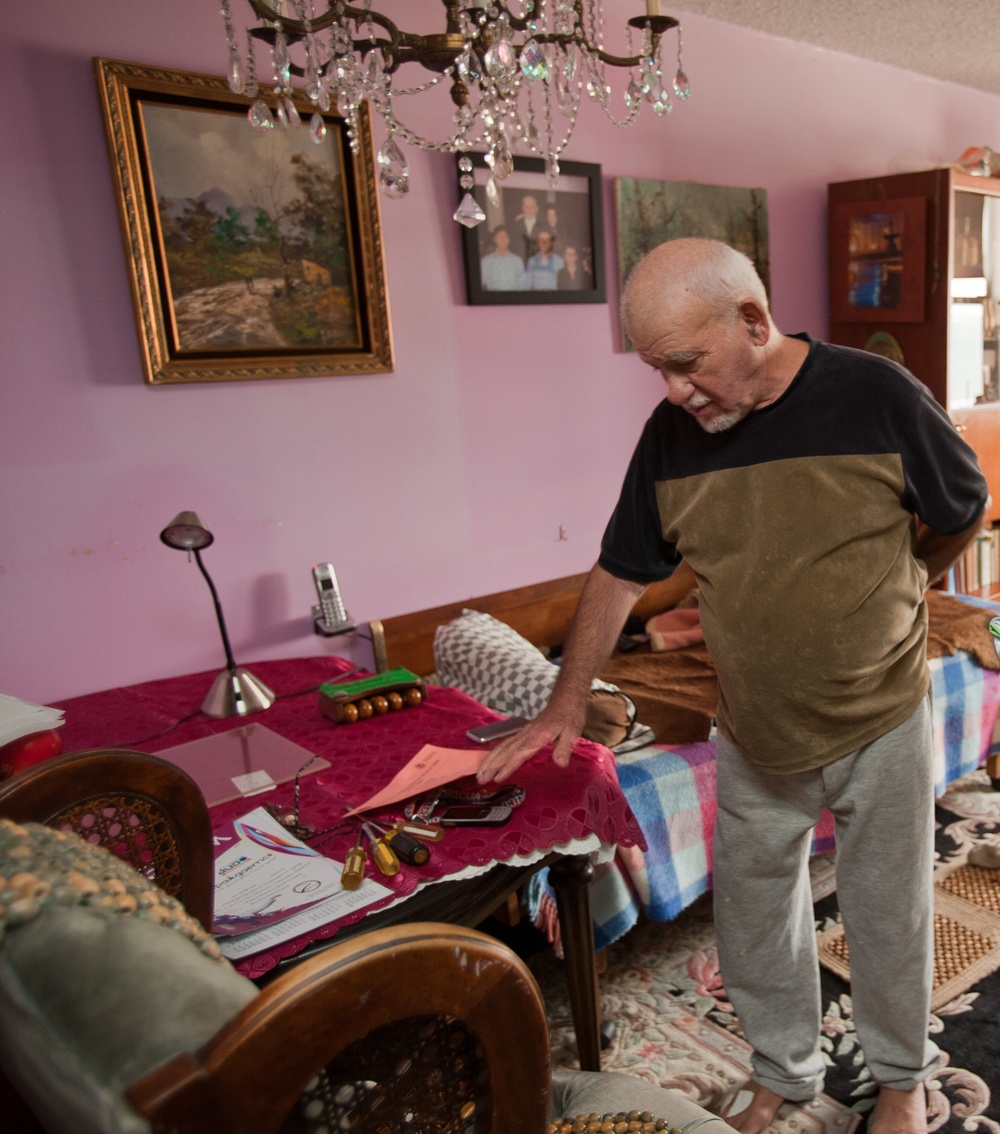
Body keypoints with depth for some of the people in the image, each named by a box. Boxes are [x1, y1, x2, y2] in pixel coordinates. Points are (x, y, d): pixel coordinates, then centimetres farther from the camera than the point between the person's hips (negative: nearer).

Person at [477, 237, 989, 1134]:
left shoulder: (875, 395, -17)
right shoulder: (672, 433, -8)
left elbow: (962, 508, 1)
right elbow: (621, 573, -1)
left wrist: (884, 597, 7)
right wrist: (564, 706, -1)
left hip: (881, 723, -2)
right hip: (755, 733, 3)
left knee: (889, 915, 17)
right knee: (753, 914, 17)